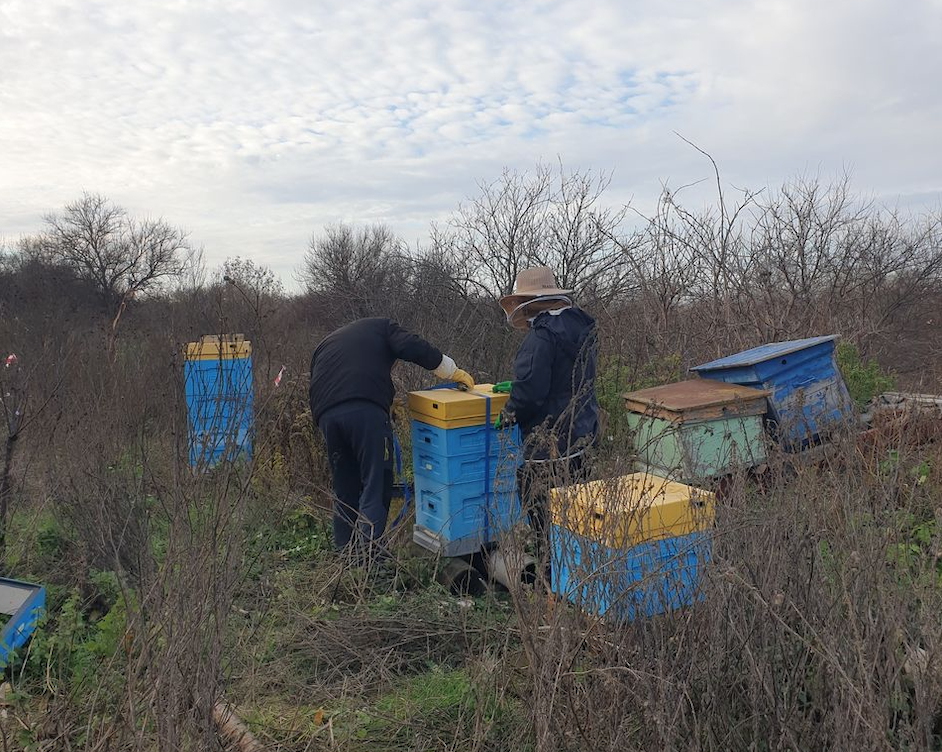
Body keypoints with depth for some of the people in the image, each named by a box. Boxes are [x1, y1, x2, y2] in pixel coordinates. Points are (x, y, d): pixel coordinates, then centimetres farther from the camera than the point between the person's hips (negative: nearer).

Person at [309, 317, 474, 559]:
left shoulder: (325, 343, 38)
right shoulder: (381, 327, 24)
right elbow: (414, 348, 6)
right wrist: (453, 372, 12)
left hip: (326, 414, 5)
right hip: (367, 410, -5)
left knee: (344, 488, 17)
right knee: (375, 484, -2)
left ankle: (345, 551, 21)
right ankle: (368, 554, -11)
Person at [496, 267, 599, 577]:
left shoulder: (542, 335, -20)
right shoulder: (579, 326, 10)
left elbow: (530, 390, -23)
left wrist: (508, 414, -3)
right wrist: (514, 387, 23)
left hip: (550, 444, -10)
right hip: (582, 435, 10)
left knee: (545, 515, 1)